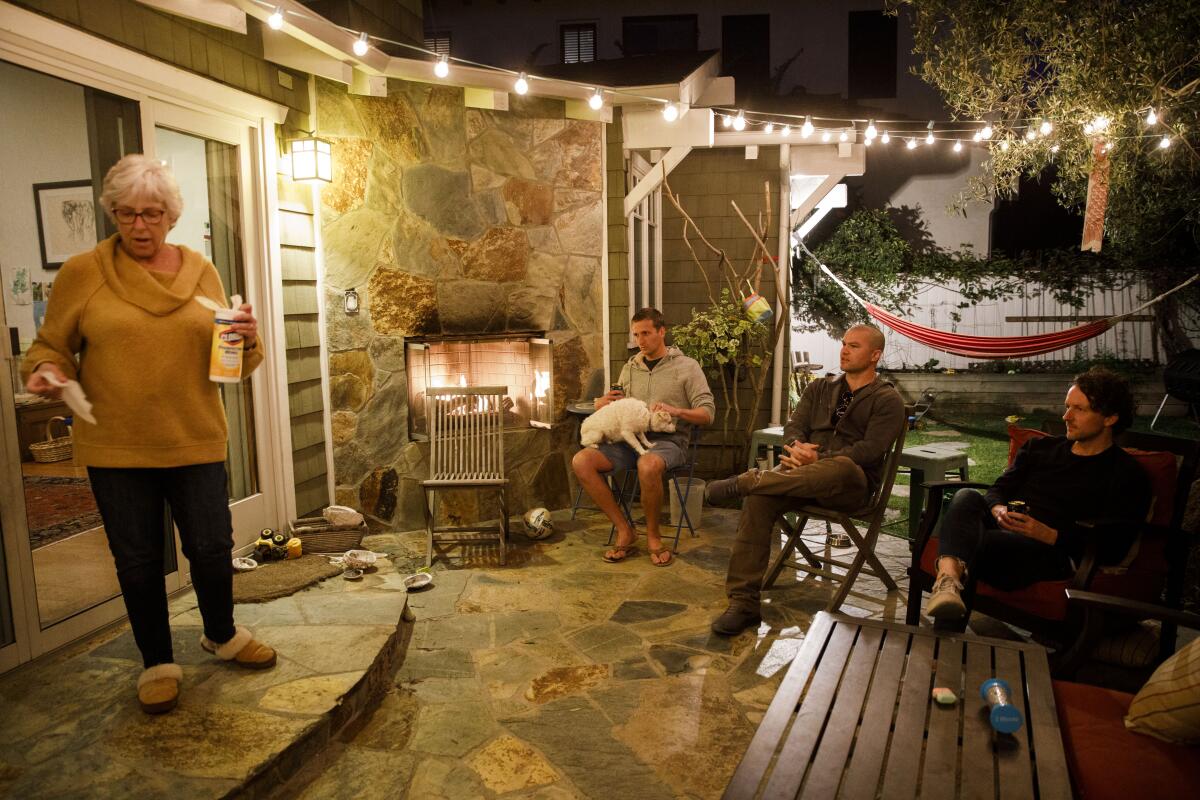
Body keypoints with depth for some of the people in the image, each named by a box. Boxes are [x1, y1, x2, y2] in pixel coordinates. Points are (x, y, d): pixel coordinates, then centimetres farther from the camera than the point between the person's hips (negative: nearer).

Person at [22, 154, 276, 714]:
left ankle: (221, 635, 37)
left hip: (195, 442, 2)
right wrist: (46, 371, -17)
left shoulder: (200, 271, 4)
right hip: (116, 449, -1)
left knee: (212, 548, 10)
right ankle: (157, 663, 31)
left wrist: (246, 340, -12)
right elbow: (50, 346, 5)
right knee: (137, 560, 11)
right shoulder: (81, 274, -2)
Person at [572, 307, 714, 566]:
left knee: (648, 465, -40)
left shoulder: (687, 366, 5)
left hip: (668, 441, -5)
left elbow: (707, 413, -1)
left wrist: (676, 411, -20)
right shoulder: (630, 368, 19)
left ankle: (653, 535, -14)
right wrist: (603, 403, 0)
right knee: (581, 461, -21)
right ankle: (625, 531, -11)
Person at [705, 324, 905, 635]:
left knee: (841, 468, -42)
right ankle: (743, 603, -26)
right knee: (758, 500, -28)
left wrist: (819, 458, -20)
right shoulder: (820, 388, 23)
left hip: (852, 484, -4)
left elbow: (870, 450, -8)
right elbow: (794, 426, 12)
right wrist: (795, 446, -13)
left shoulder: (887, 400, 7)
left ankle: (746, 481, -37)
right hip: (806, 471, 4)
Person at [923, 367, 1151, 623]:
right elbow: (999, 489, 23)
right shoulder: (1040, 447, 28)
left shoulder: (1127, 475, 10)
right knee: (967, 496, -33)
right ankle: (949, 577, -57)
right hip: (1004, 532, 5)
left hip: (1054, 552, -4)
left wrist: (1049, 535, -15)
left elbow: (1113, 547, -2)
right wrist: (998, 510, -2)